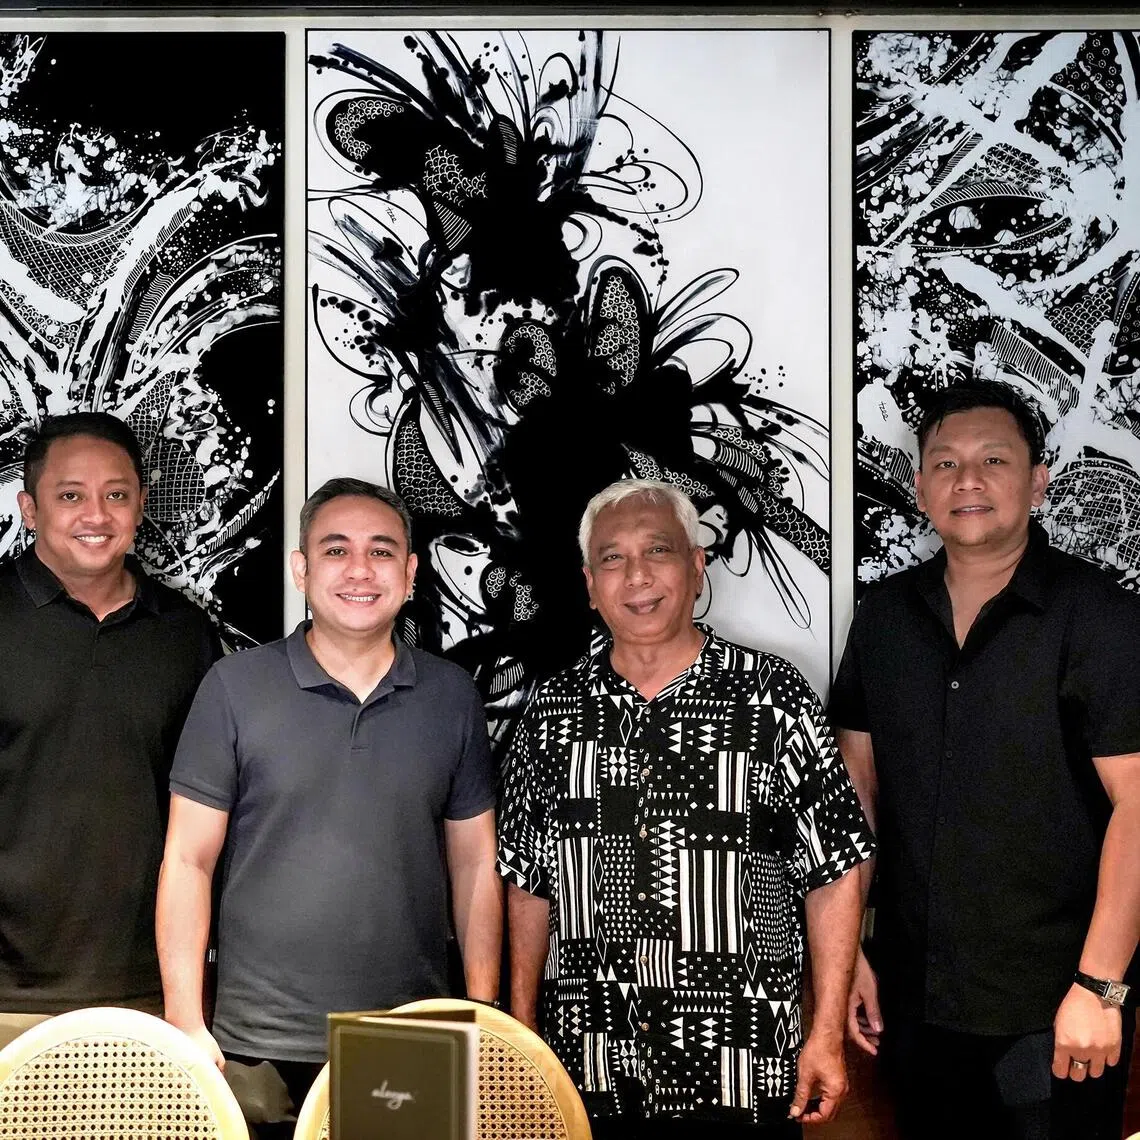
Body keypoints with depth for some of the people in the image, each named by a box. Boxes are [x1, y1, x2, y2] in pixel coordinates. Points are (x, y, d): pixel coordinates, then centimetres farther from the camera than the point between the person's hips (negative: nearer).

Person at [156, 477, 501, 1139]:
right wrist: (185, 1024, -7)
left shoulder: (452, 696, 5)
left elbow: (475, 863, 9)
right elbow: (189, 861, -1)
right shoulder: (235, 687, -3)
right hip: (260, 1049, -2)